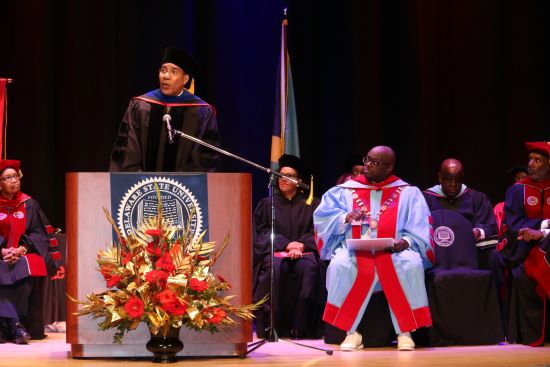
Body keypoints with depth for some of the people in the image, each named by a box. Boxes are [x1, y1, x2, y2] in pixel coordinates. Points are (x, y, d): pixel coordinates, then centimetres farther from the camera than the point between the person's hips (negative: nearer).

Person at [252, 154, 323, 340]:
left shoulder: (311, 204, 16)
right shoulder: (266, 204, 16)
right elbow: (261, 232, 4)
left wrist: (301, 245, -15)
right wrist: (286, 244, -12)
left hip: (303, 250, 0)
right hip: (275, 251, 0)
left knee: (308, 267, -35)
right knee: (276, 266, -36)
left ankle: (301, 328, -32)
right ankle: (272, 326, -32)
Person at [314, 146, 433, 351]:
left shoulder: (408, 193, 8)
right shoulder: (345, 190, 12)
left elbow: (419, 230, 3)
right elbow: (322, 217, 5)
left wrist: (405, 242, -18)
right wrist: (346, 217, -14)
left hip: (393, 252, -1)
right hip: (354, 250, 1)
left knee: (411, 264, -34)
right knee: (340, 264, -34)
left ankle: (405, 331, -22)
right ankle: (351, 332, -22)